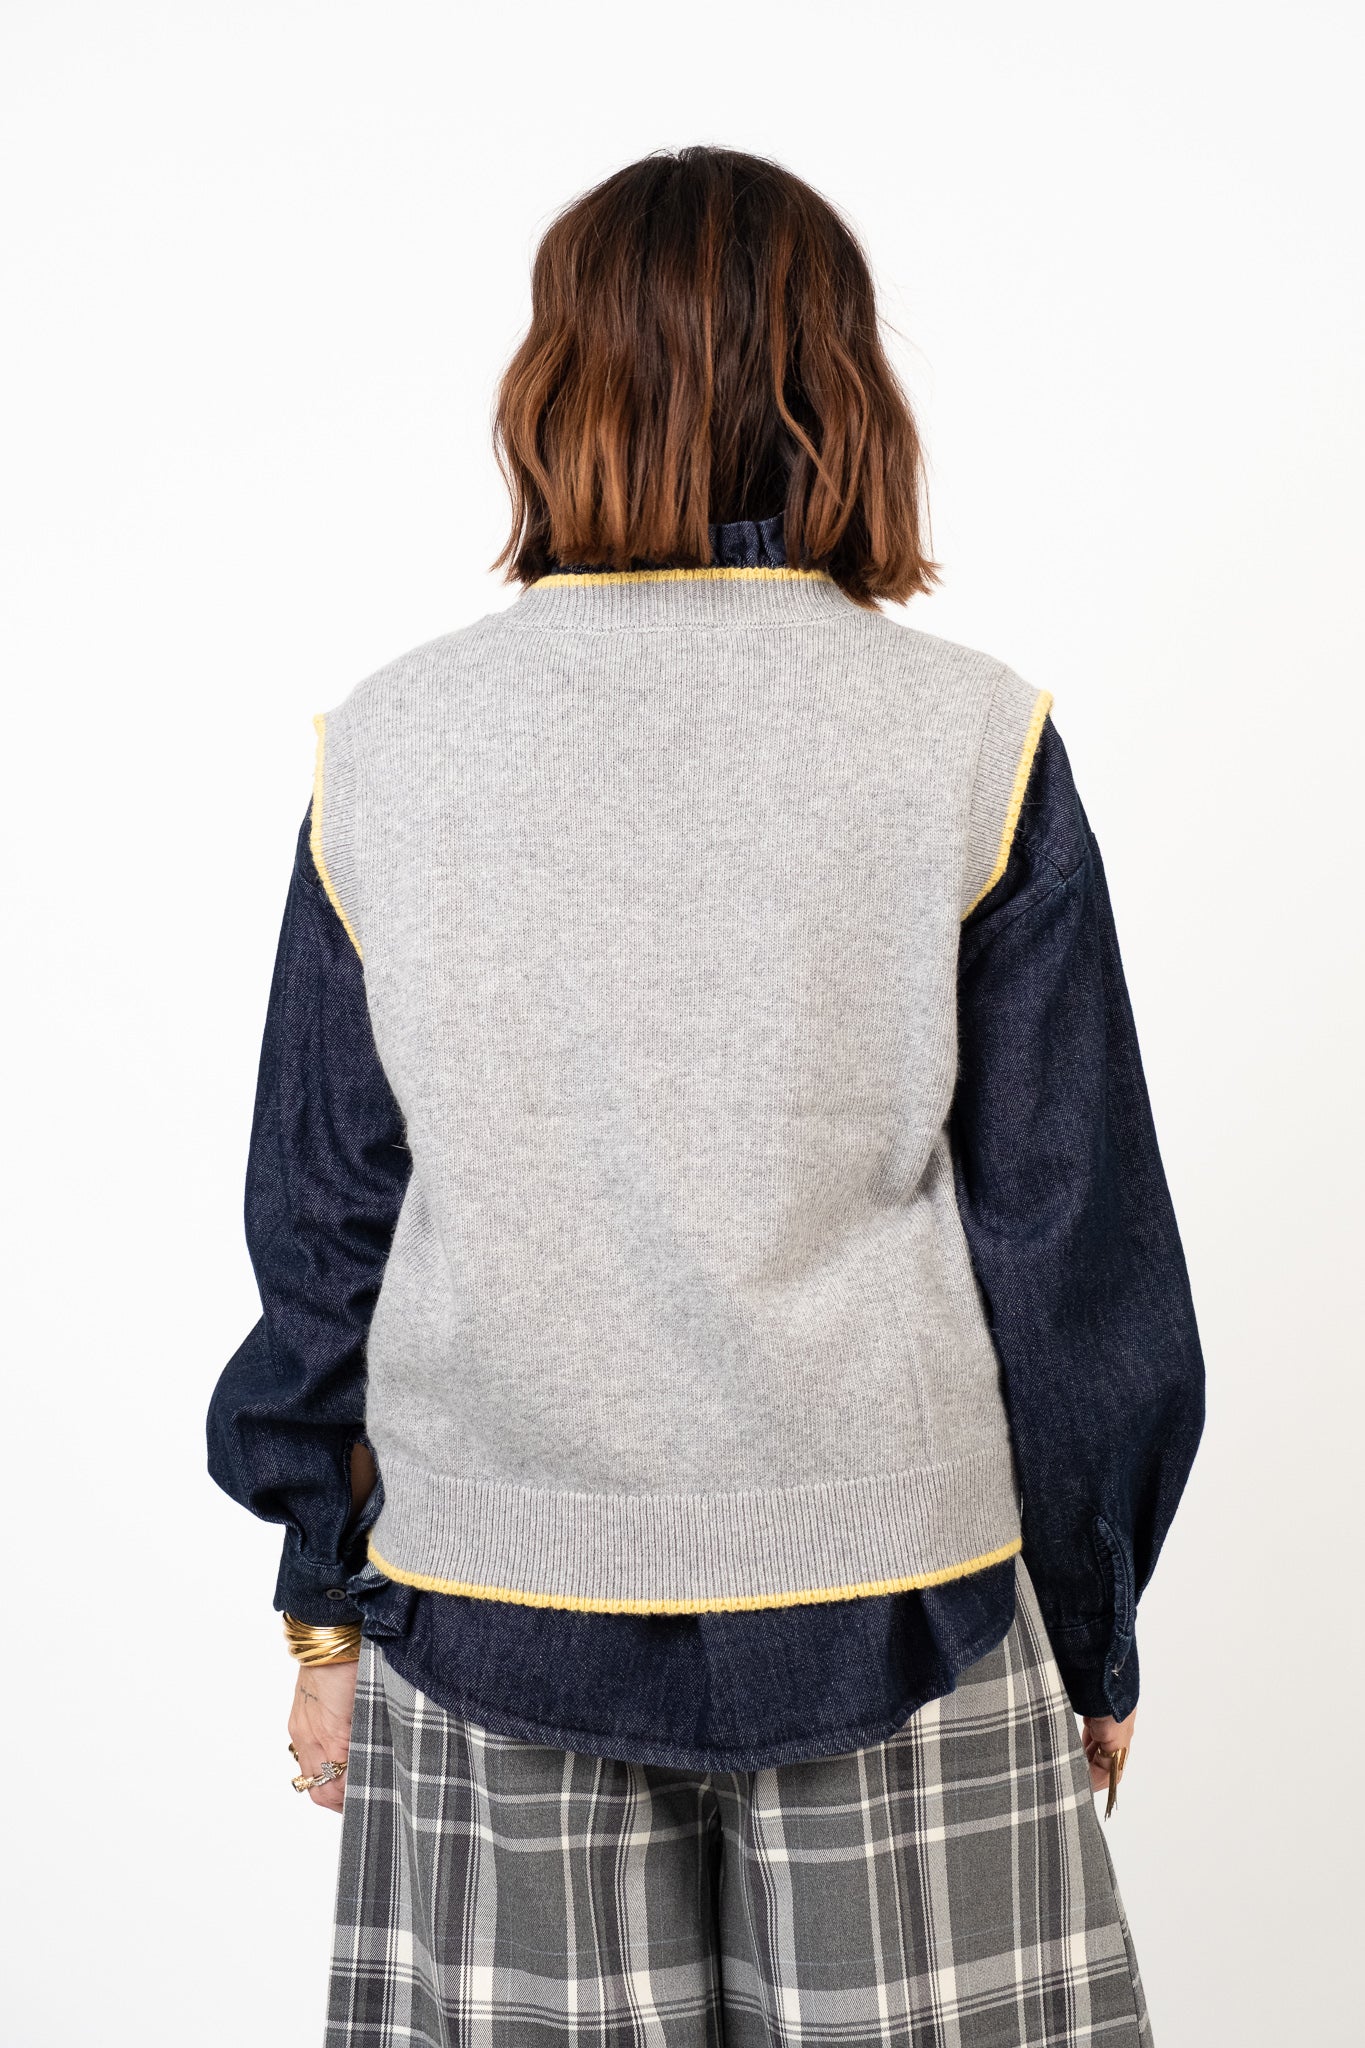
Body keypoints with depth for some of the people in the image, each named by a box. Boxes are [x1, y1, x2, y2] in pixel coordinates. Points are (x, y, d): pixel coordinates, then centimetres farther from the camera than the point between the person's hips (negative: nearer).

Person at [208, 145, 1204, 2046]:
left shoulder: (389, 745, -3)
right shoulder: (969, 740, -7)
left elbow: (324, 1214, 2)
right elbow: (1077, 1242, -3)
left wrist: (328, 1599, 14)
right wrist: (1089, 1626, 9)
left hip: (491, 1600, 2)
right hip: (885, 1593, -1)